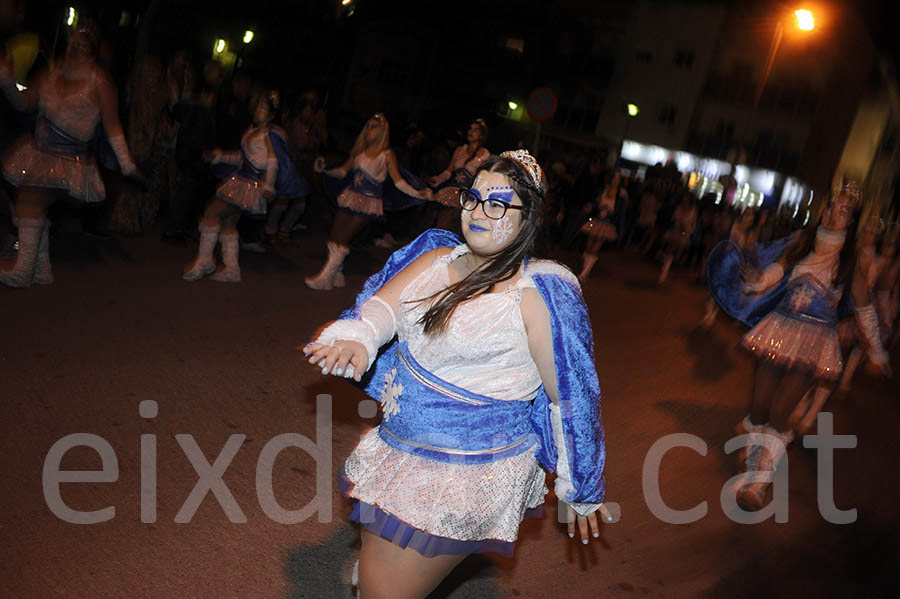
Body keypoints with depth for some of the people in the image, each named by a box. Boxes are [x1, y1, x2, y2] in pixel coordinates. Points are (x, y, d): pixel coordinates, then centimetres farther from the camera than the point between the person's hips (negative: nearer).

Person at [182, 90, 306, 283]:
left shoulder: (271, 134, -11)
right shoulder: (252, 131, 16)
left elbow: (274, 161, -19)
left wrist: (268, 187, -27)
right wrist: (219, 156, 19)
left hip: (253, 185, -9)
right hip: (241, 180, 9)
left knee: (212, 213, -10)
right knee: (227, 223, 10)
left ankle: (204, 262, 2)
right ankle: (231, 270, 18)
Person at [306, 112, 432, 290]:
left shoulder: (387, 154, -4)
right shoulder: (359, 150, 10)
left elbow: (398, 180, -10)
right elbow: (343, 171, 10)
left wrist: (417, 193, -24)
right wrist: (324, 170, -5)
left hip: (369, 204, -5)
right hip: (350, 197, 5)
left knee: (342, 240, -9)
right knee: (334, 237, 4)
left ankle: (325, 278, 0)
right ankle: (337, 275, 19)